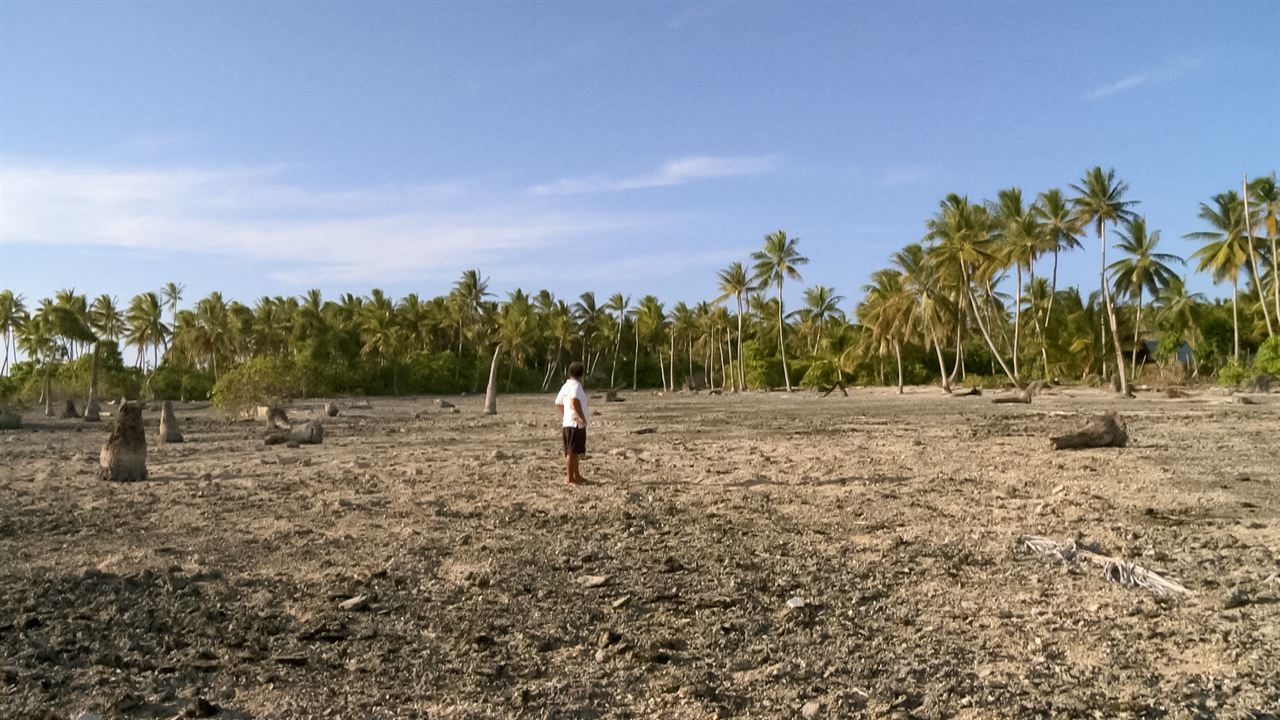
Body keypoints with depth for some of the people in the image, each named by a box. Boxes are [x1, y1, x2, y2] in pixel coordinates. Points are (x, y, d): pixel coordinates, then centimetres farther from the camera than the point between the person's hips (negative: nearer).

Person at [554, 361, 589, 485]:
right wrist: (582, 417, -27)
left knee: (575, 452, 18)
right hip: (575, 424, -10)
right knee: (572, 452, -5)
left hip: (568, 423, 10)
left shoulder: (566, 385, 15)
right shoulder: (575, 385, -14)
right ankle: (569, 478, -1)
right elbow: (574, 400, -33)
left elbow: (558, 403, 26)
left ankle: (576, 476, 28)